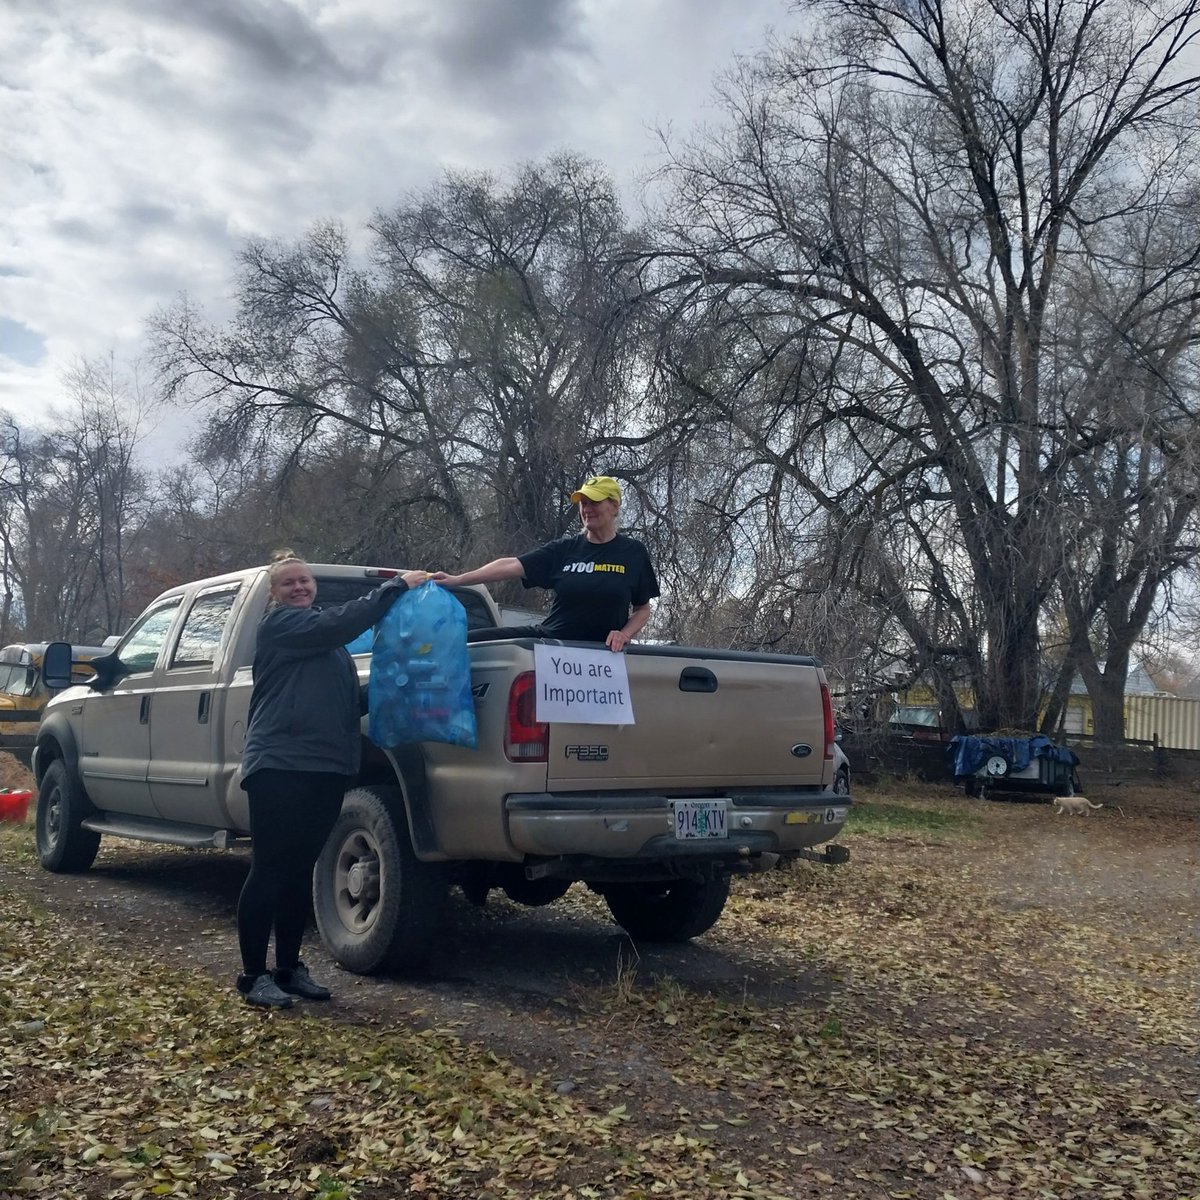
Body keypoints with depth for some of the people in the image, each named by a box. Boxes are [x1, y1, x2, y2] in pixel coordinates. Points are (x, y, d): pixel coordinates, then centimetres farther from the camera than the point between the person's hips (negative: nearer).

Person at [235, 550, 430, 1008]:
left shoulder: (327, 637, 24)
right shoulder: (278, 624, -2)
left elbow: (348, 701, 22)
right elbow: (342, 622, -18)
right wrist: (398, 585, -16)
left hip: (325, 767, 8)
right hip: (278, 764, -8)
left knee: (300, 871, 12)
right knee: (269, 870, -5)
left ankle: (288, 968, 20)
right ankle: (252, 975, 3)